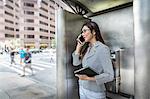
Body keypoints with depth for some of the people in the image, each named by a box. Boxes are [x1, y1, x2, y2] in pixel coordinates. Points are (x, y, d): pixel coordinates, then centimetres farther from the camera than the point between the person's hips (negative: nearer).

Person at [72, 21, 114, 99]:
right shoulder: (86, 48, 3)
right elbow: (76, 63, 3)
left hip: (95, 92, -6)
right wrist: (78, 46, -2)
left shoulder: (102, 48, -18)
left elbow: (109, 75, -20)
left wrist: (89, 78, -27)